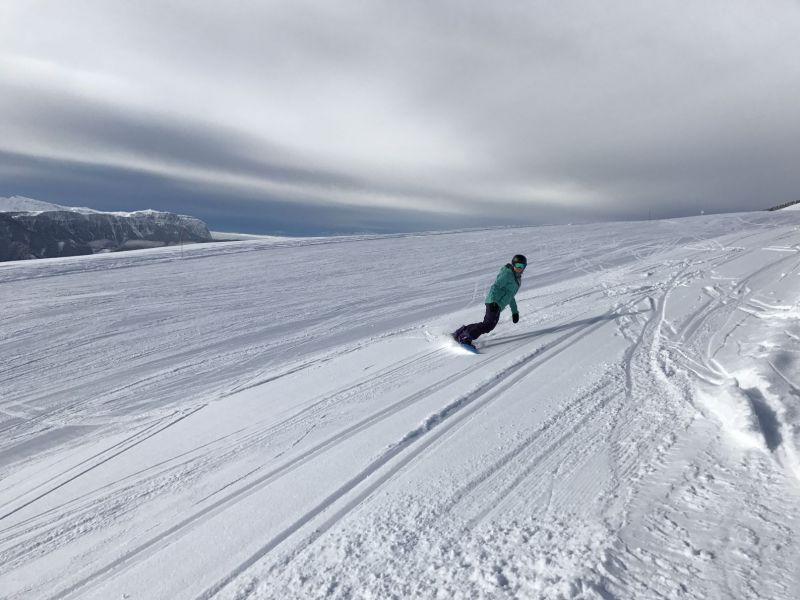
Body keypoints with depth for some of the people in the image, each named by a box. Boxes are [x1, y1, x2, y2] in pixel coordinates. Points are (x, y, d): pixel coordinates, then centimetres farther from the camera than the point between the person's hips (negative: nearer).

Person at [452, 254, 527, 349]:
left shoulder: (517, 278, 23)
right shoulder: (507, 274, -7)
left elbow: (510, 296, 32)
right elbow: (495, 286, -17)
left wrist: (515, 311, 31)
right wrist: (493, 302, -30)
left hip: (498, 305, 9)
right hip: (494, 303, -9)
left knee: (486, 324, 4)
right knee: (489, 324, -21)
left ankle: (461, 333, 9)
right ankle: (465, 338, -22)